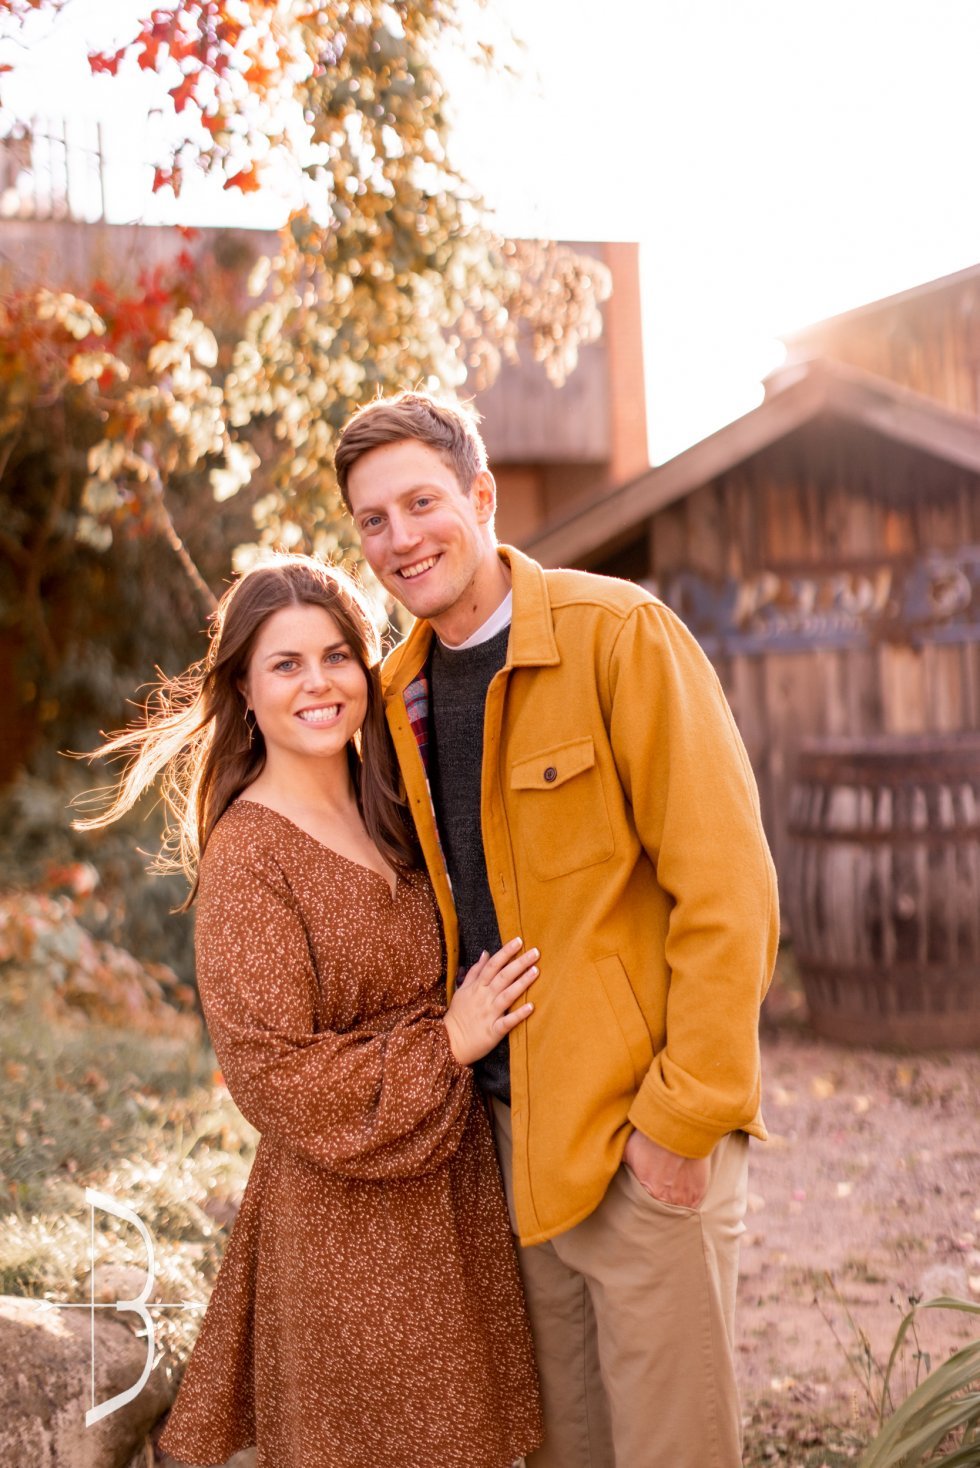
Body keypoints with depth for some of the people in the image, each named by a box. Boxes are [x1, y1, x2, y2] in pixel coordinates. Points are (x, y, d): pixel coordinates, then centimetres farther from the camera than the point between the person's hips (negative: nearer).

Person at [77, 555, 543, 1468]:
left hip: (452, 1184, 7)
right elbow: (275, 1076, -18)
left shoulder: (385, 819, 7)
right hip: (346, 1222, -7)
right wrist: (447, 1043, -15)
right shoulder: (248, 853, -15)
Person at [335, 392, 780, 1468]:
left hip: (644, 1128, -6)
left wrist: (686, 1109, -17)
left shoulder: (621, 633, -12)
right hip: (515, 1125, 6)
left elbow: (725, 884, -15)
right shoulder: (401, 692, 9)